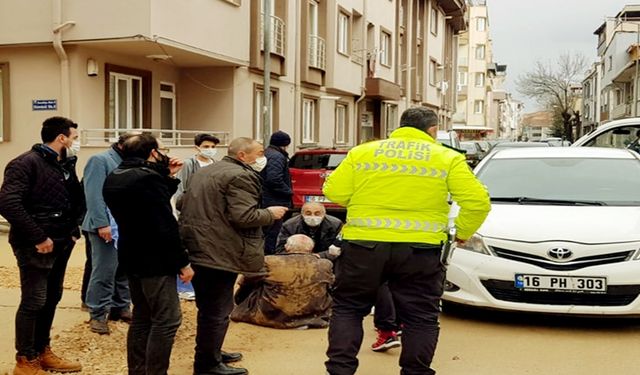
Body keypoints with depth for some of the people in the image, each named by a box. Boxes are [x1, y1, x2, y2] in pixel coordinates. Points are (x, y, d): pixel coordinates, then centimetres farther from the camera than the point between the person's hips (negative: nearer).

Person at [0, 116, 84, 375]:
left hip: (61, 245, 8)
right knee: (33, 302, -2)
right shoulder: (27, 163, -14)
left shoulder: (66, 166, 11)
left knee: (51, 299, 15)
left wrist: (74, 230, 9)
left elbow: (77, 200, 24)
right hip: (36, 247, -8)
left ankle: (43, 353, 29)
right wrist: (38, 237, -23)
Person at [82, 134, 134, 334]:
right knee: (104, 271, -7)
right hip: (107, 227, -8)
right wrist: (101, 223, -21)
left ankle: (120, 307, 24)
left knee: (124, 270, 12)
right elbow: (94, 195, -15)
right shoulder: (100, 160, -5)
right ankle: (97, 314, 3)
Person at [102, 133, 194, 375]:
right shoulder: (148, 178, -20)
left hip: (132, 256, 10)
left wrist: (168, 178, 9)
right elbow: (165, 226, -23)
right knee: (166, 321, -3)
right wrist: (183, 262, -16)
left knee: (141, 318, 17)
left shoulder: (114, 178, 9)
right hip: (154, 260, -10)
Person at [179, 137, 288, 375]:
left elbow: (183, 204, 22)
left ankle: (210, 353, 33)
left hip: (197, 249, 10)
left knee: (208, 308, 21)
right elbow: (243, 217, -22)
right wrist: (270, 213, -7)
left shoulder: (203, 173, 17)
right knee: (217, 311, 0)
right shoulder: (240, 176, -14)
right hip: (219, 253, -10)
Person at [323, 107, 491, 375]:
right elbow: (477, 202, -4)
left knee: (348, 308, 17)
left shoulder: (362, 151, 9)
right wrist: (463, 233, 11)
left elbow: (334, 192, 3)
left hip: (364, 245, 1)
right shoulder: (448, 158, 5)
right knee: (420, 318, 13)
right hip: (420, 249, -1)